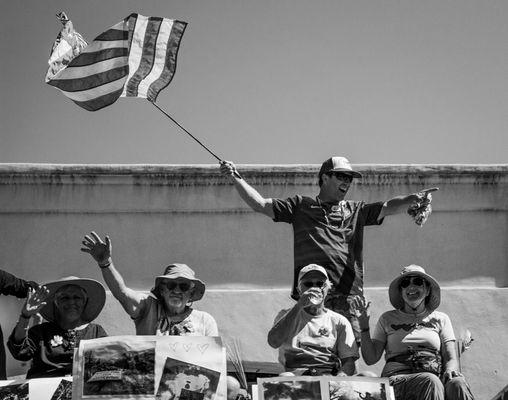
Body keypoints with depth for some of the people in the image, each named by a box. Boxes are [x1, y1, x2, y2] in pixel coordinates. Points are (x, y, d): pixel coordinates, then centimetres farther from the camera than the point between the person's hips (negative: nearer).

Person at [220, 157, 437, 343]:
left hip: (348, 296, 1)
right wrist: (236, 178, 8)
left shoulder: (356, 210, 21)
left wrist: (412, 199, -11)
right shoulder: (301, 206, 17)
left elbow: (389, 207, 9)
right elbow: (260, 204, 15)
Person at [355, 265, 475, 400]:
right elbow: (370, 359, 11)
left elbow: (451, 358, 11)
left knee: (457, 384, -35)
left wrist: (450, 369, -13)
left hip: (437, 376, 1)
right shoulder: (388, 319, 19)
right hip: (398, 377, -1)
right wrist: (364, 325, 0)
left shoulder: (440, 319, 20)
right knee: (431, 381, -37)